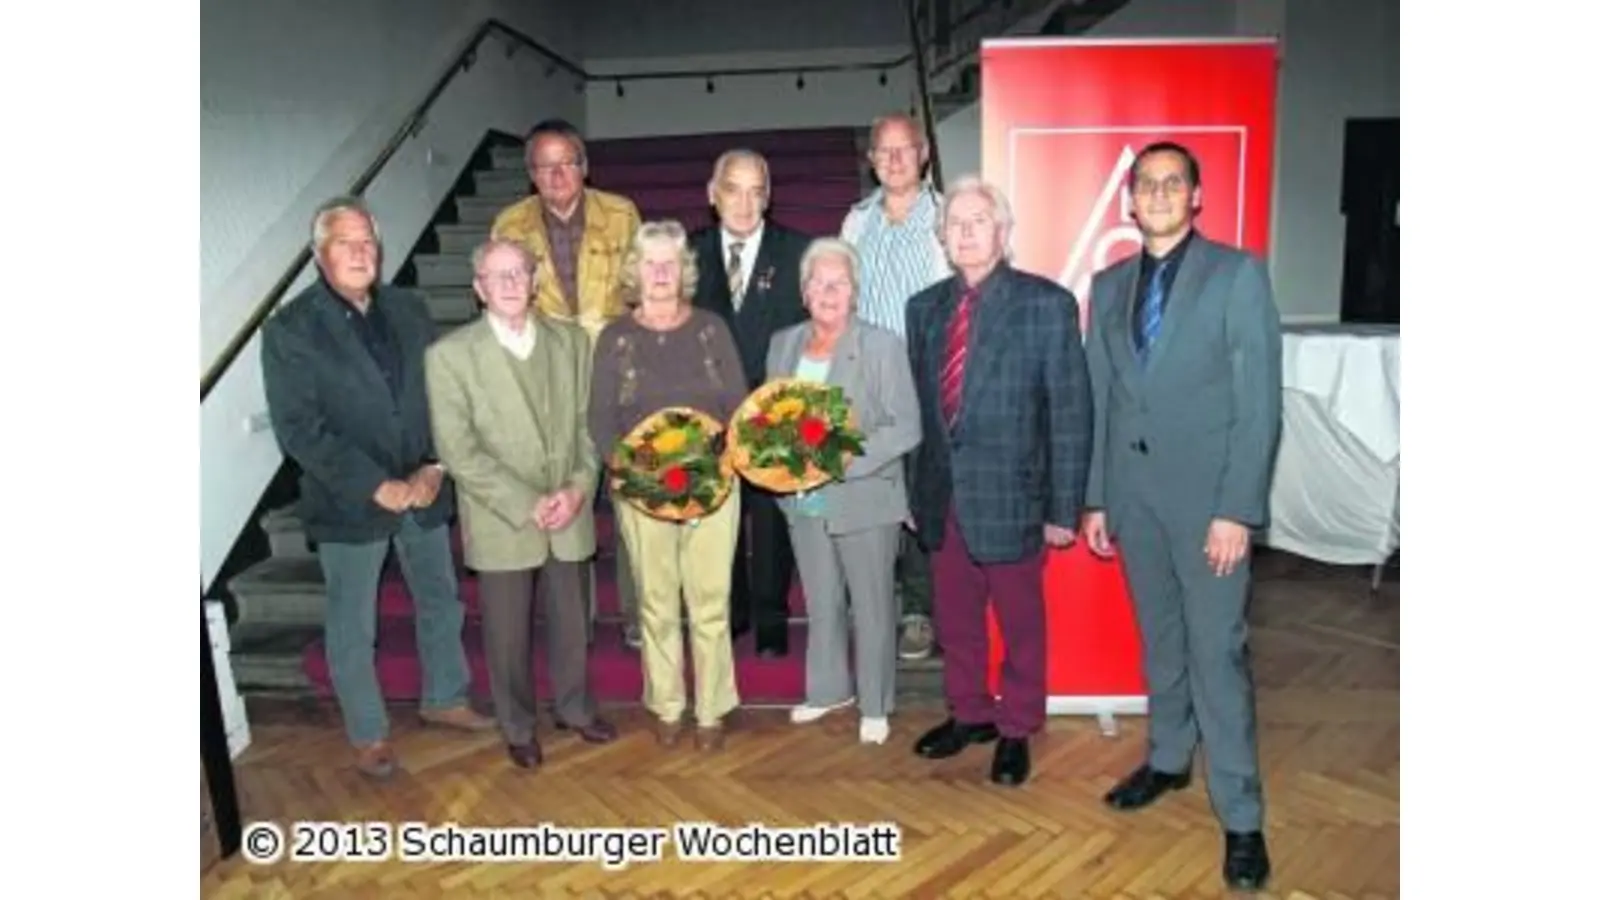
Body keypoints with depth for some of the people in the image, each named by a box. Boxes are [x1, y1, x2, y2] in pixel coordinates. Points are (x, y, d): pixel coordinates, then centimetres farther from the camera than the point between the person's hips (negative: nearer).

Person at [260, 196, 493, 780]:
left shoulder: (408, 310, 3)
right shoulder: (289, 329, -10)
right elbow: (298, 430, -15)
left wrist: (435, 467, -11)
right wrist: (377, 487, -20)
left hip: (424, 492, 4)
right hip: (349, 503, -4)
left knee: (441, 601, 19)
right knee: (353, 627, 11)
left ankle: (444, 699, 41)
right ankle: (368, 734, 30)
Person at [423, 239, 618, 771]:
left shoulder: (571, 341, 2)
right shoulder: (449, 354, -9)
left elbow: (588, 423, 5)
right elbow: (458, 451, -13)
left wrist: (578, 488, -10)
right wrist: (528, 505, -16)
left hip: (570, 513, 3)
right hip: (501, 520, -3)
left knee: (570, 620, 17)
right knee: (507, 632, 12)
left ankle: (574, 707, 40)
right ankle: (518, 726, 34)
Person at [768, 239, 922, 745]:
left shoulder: (882, 347, -8)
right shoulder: (783, 344, 7)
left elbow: (906, 429, -12)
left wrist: (843, 460, -22)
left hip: (864, 500, -4)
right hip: (803, 500, 5)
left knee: (871, 606, 7)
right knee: (820, 604, 18)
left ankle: (875, 705, 24)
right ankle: (828, 689, 37)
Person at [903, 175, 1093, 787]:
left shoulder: (1047, 304, -8)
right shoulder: (924, 308, 6)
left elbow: (1070, 413, -8)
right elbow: (919, 406, 8)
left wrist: (1063, 507, -10)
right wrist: (914, 490, 8)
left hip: (1011, 497, -4)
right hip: (943, 499, 4)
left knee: (1020, 623, 13)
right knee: (955, 620, 18)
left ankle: (1016, 730, 33)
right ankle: (969, 714, 40)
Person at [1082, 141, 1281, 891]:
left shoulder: (1238, 273, -4)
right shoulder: (1109, 285, 10)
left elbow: (1261, 400, -8)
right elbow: (1099, 399, 10)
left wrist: (1239, 510, -14)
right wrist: (1094, 497, 8)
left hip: (1207, 492, -4)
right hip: (1133, 493, 4)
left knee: (1217, 649, -1)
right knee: (1159, 638, 16)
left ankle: (1240, 814, 11)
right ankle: (1168, 759, 34)